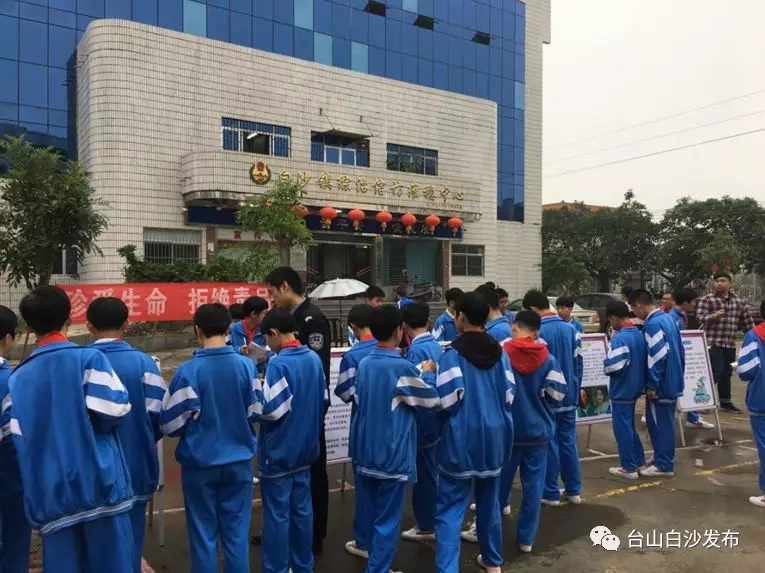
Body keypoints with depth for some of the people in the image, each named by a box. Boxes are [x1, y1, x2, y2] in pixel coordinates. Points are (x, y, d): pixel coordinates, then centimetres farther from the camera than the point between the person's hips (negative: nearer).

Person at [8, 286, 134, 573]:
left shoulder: (18, 377, 6)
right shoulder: (90, 358, -7)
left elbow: (18, 437, 6)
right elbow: (113, 410, -13)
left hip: (50, 492, 4)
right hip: (98, 482, -4)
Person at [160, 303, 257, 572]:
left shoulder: (188, 371, -15)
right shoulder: (246, 365, -7)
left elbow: (171, 423, -10)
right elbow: (256, 412, 3)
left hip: (200, 463, -2)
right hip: (239, 461, 2)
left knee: (204, 535, 12)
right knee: (237, 533, 13)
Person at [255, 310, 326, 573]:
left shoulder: (279, 364, -20)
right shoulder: (315, 359, 2)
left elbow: (271, 410, -23)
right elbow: (324, 400, 10)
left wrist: (255, 388, -7)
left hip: (278, 452, -7)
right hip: (305, 447, 7)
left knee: (277, 515, 5)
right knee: (302, 510, 16)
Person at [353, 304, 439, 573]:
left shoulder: (364, 364, 1)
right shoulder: (403, 367, -18)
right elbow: (432, 400, -6)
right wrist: (428, 373, 12)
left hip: (366, 453, 7)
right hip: (392, 456, -7)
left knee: (375, 516, 19)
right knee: (387, 522, 4)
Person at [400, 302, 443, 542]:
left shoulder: (416, 350, -20)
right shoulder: (436, 346, 5)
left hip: (422, 420, -8)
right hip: (435, 417, 8)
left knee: (424, 473, 4)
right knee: (430, 471, 19)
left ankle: (426, 526, 17)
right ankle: (430, 519, 32)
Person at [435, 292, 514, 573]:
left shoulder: (453, 354, -14)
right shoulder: (500, 352, 2)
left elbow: (446, 400, -17)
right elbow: (509, 395, 6)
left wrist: (433, 380, 3)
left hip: (462, 439, -5)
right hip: (494, 437, 6)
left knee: (450, 509, -1)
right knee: (489, 501, 21)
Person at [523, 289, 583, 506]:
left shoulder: (538, 332, -18)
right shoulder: (571, 329, 1)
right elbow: (578, 363, 7)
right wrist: (574, 389, 17)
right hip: (569, 396, 6)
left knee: (549, 445, 4)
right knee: (569, 442, 15)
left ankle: (551, 493, 15)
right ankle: (574, 490, 24)